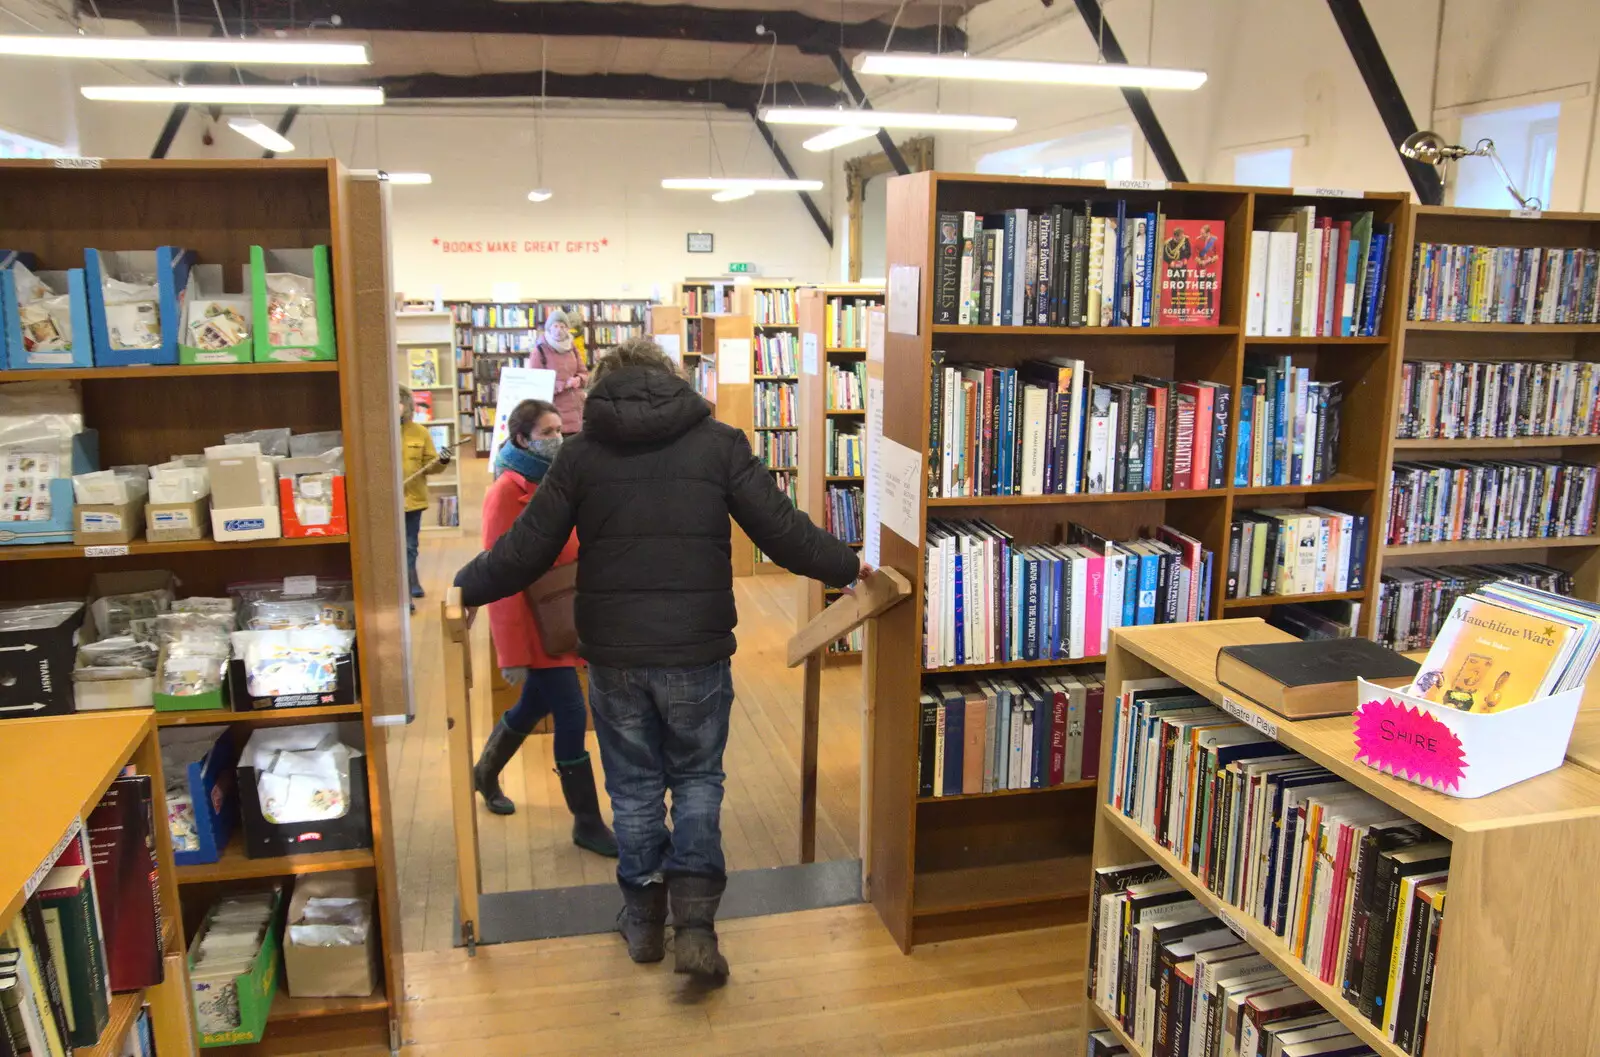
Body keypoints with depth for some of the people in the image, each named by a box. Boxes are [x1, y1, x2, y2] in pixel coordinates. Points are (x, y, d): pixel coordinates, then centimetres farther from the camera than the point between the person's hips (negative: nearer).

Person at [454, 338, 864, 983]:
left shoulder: (582, 452, 0)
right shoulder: (719, 443, -2)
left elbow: (527, 550, 0)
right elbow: (781, 530, -3)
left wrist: (464, 587, 17)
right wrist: (848, 568, 11)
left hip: (613, 656, 1)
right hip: (697, 652, -1)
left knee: (634, 786, 17)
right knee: (697, 778, 16)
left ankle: (643, 918, 29)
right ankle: (694, 922, 6)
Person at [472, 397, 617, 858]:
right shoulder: (507, 493, -17)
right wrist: (512, 652, -19)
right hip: (535, 623, -8)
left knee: (534, 705, 23)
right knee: (572, 716, -4)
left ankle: (485, 773, 47)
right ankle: (587, 823, 10)